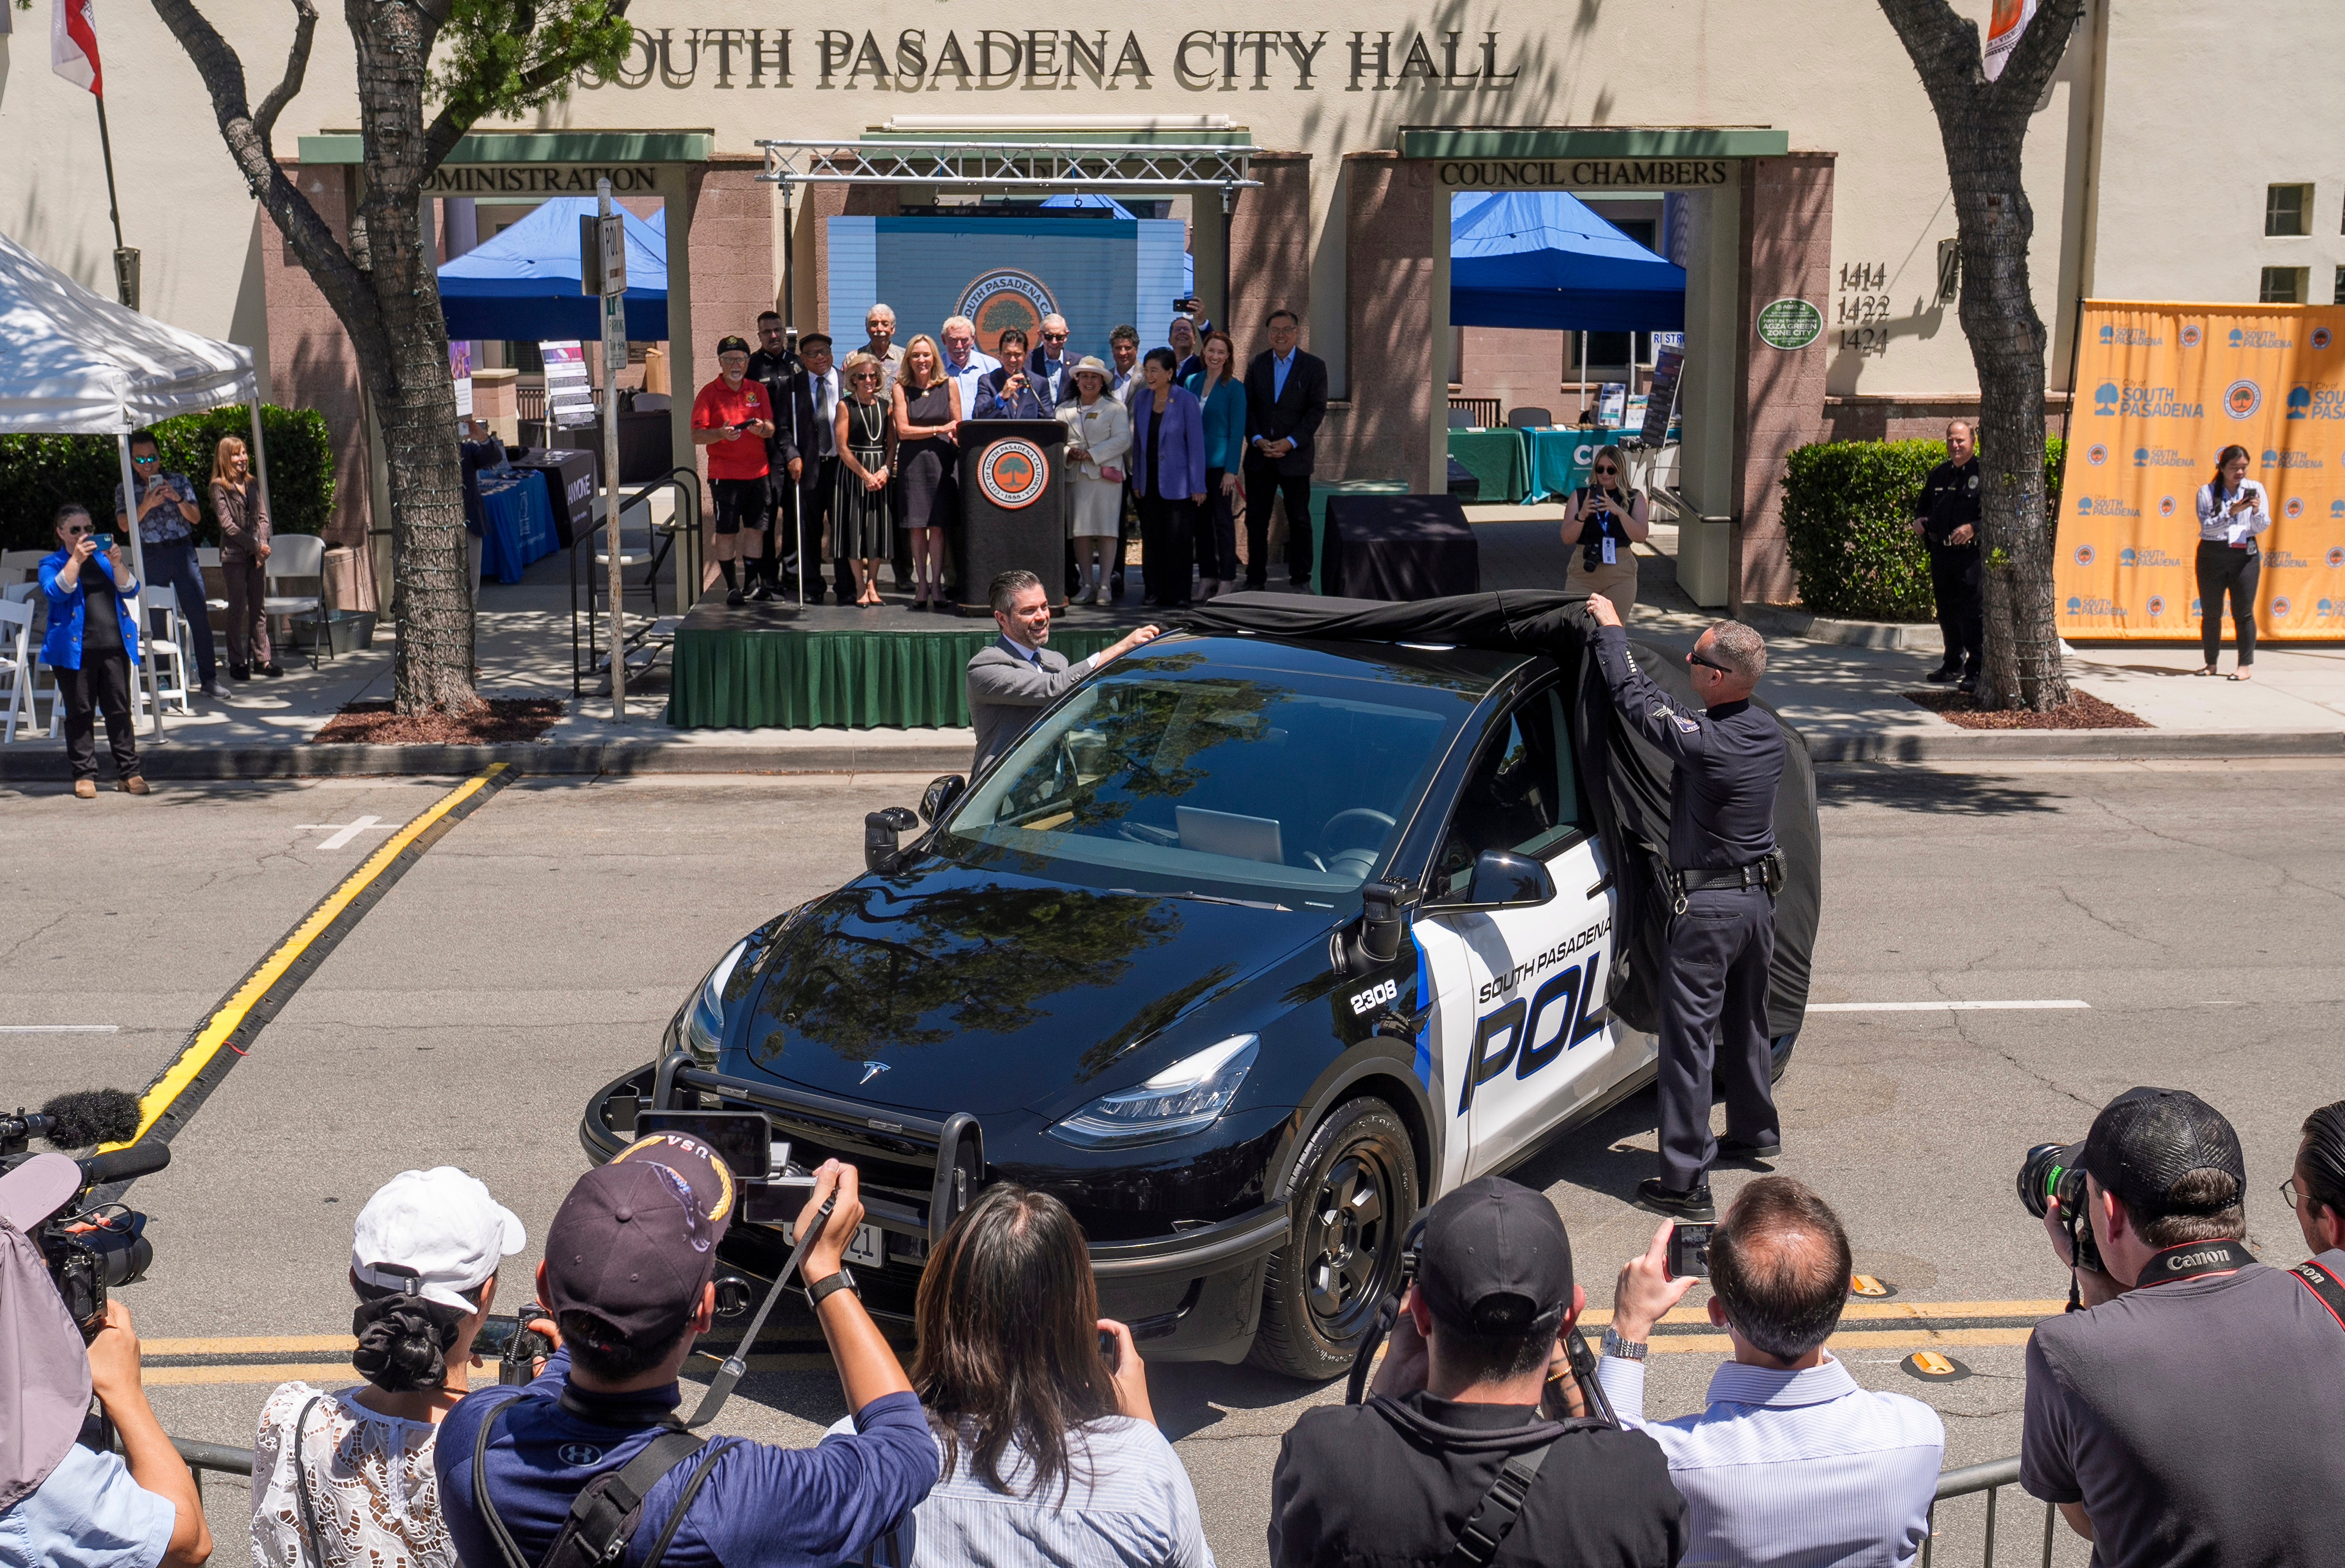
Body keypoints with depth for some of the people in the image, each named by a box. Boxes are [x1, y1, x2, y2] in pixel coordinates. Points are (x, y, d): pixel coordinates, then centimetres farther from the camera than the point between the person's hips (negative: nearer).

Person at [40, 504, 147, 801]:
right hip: (75, 651, -2)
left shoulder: (106, 558, 17)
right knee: (80, 714, 1)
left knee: (120, 711, 2)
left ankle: (128, 773, 7)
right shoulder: (52, 563, 7)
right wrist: (76, 560, -20)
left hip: (115, 647, 3)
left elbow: (130, 590, 4)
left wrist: (117, 564, -13)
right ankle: (84, 775, 7)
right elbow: (56, 592, -13)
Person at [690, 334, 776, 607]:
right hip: (724, 474, -3)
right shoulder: (709, 394, -2)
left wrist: (762, 428, -18)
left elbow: (771, 430, 6)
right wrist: (721, 433, -26)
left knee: (755, 527, 9)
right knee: (726, 531, -1)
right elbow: (696, 436, -7)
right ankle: (731, 585, 7)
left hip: (758, 472, 3)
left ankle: (754, 581, 19)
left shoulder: (758, 391, 10)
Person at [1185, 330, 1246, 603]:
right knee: (1201, 521, 7)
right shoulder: (1191, 382, 9)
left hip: (1220, 463, -5)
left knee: (1223, 520, -2)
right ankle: (1207, 578, 13)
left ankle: (1227, 580, 2)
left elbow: (1237, 431, -6)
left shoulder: (1234, 387, -4)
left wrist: (1231, 470, -13)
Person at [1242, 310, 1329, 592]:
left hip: (1295, 455, -2)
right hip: (1259, 455, 2)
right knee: (1256, 518, 5)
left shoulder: (1314, 366, 0)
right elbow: (1248, 406, 5)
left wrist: (1290, 442, -14)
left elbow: (1317, 410, -5)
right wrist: (1258, 440, -10)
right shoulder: (1257, 364, 8)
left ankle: (1300, 579, 11)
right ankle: (1256, 577, 13)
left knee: (1299, 520, 3)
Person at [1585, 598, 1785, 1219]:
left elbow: (1637, 698, -13)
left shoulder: (1705, 743, -25)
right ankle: (1755, 1132, 45)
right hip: (1759, 895, 8)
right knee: (1745, 1021, 26)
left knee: (1688, 1037, -3)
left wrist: (1611, 629, 0)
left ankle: (1686, 1182, -2)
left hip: (1708, 907, -8)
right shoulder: (1768, 732, 0)